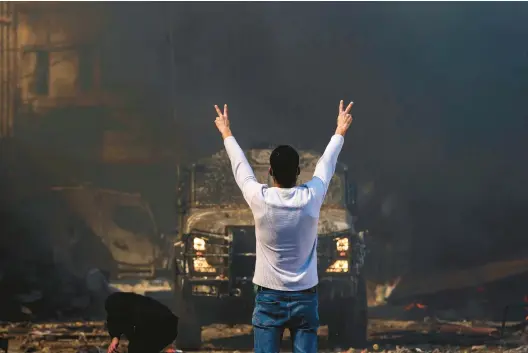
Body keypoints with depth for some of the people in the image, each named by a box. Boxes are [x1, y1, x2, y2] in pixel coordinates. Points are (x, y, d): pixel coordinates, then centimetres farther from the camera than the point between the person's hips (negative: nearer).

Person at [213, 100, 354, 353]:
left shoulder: (260, 199, -11)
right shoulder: (311, 198, -8)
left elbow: (240, 166, 8)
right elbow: (327, 163, 11)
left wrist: (226, 134, 26)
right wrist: (340, 132, 29)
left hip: (269, 298, -1)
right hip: (305, 297, 1)